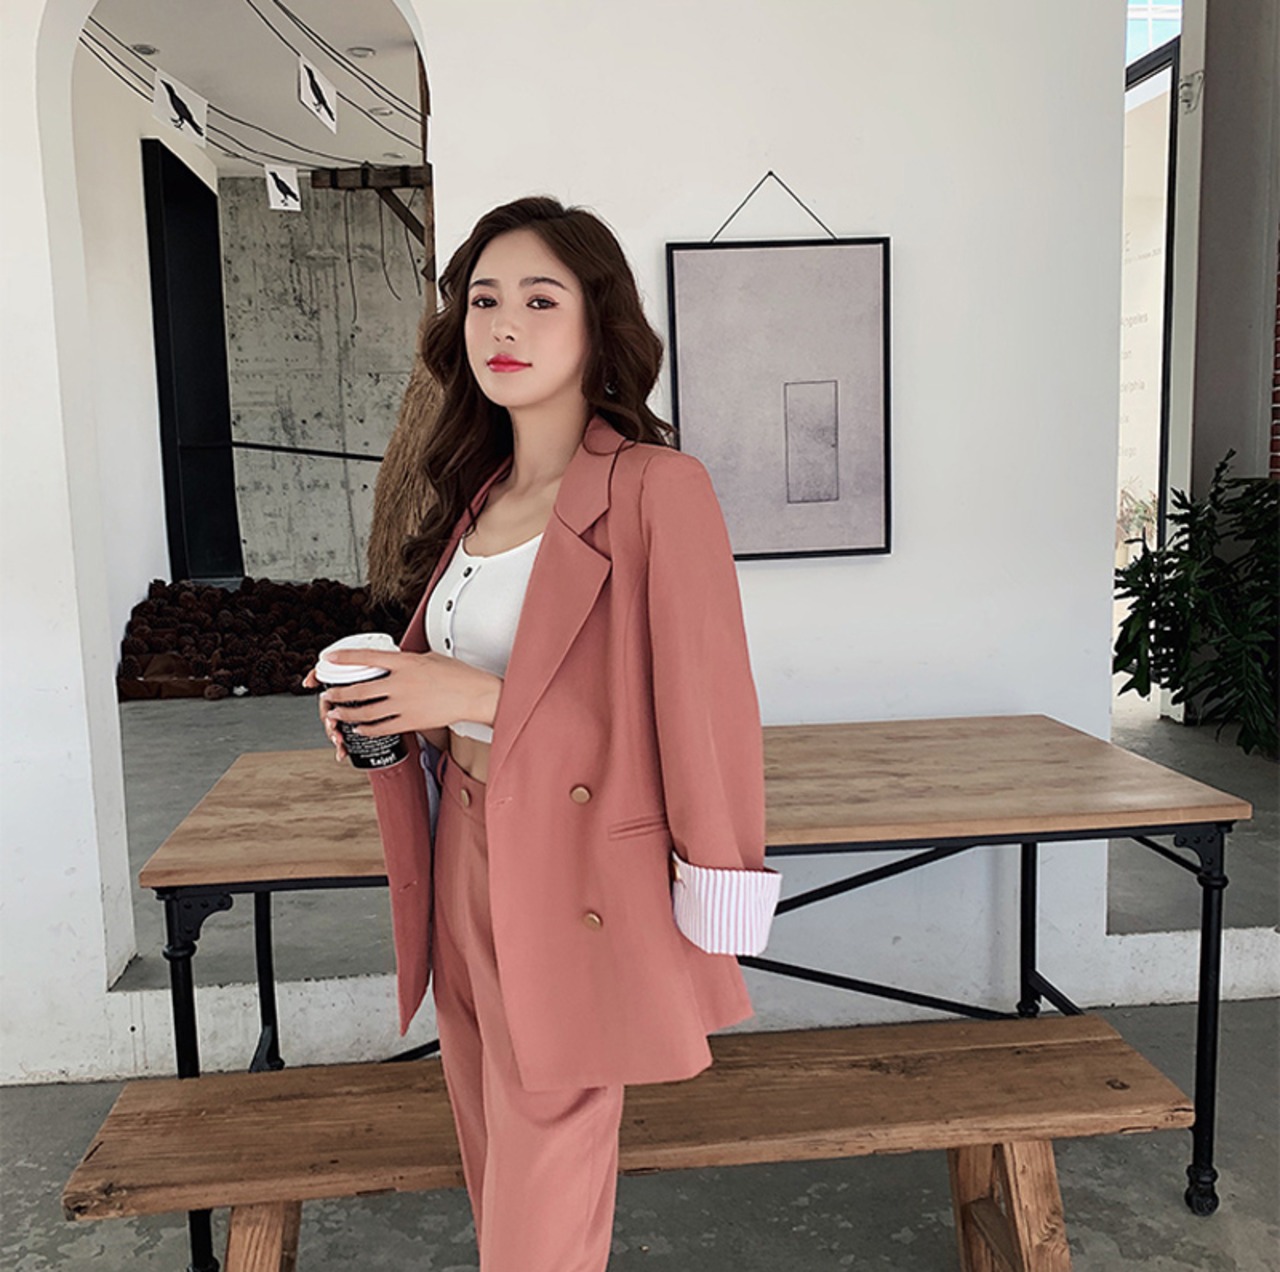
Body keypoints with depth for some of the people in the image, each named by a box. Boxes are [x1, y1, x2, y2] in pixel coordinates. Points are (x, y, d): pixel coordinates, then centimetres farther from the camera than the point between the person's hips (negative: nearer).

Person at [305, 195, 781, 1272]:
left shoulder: (658, 487, -13)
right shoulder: (476, 493, 11)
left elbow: (706, 717, -16)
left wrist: (479, 695, -17)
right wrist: (382, 707, 1)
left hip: (578, 889, -7)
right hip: (466, 868, 7)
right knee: (495, 1175, 20)